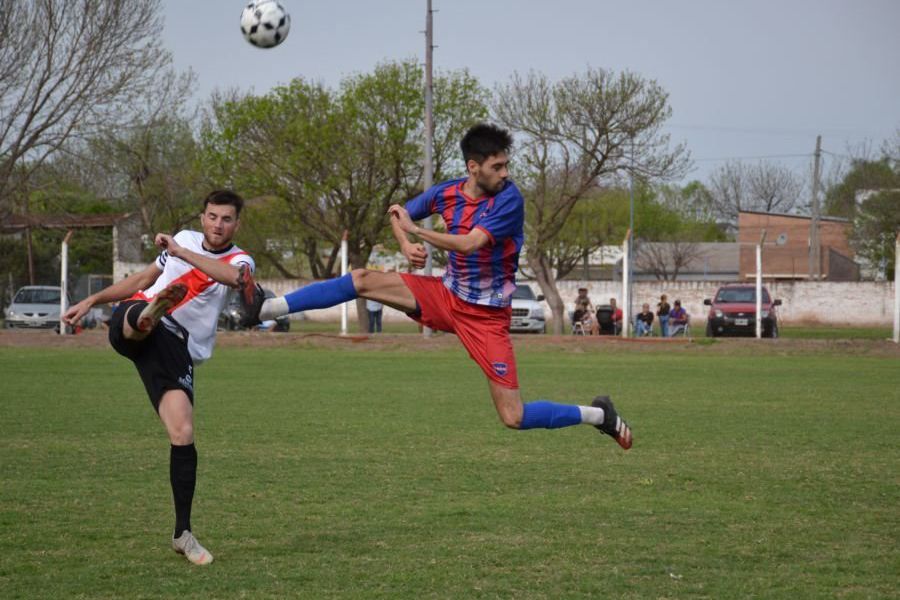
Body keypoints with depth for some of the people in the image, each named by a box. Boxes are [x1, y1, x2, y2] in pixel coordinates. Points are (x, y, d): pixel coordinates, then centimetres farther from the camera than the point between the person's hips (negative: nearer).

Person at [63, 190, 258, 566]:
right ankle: (149, 316, -76)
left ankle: (183, 534, -3)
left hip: (177, 348, -2)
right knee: (139, 312, -36)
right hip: (129, 326, 2)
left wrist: (180, 252, -24)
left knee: (183, 435, -14)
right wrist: (91, 301, 31)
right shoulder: (186, 238, 16)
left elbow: (233, 276, -24)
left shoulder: (240, 261, 3)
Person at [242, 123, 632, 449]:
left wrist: (415, 230, -29)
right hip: (447, 296, 5)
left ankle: (598, 415, 11)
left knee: (514, 418, -10)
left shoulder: (509, 198, -18)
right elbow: (398, 214, 13)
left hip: (486, 315, -5)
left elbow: (471, 244, -31)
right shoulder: (447, 193, -3)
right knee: (364, 280, -8)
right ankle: (265, 309, -8)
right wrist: (406, 245, -9)